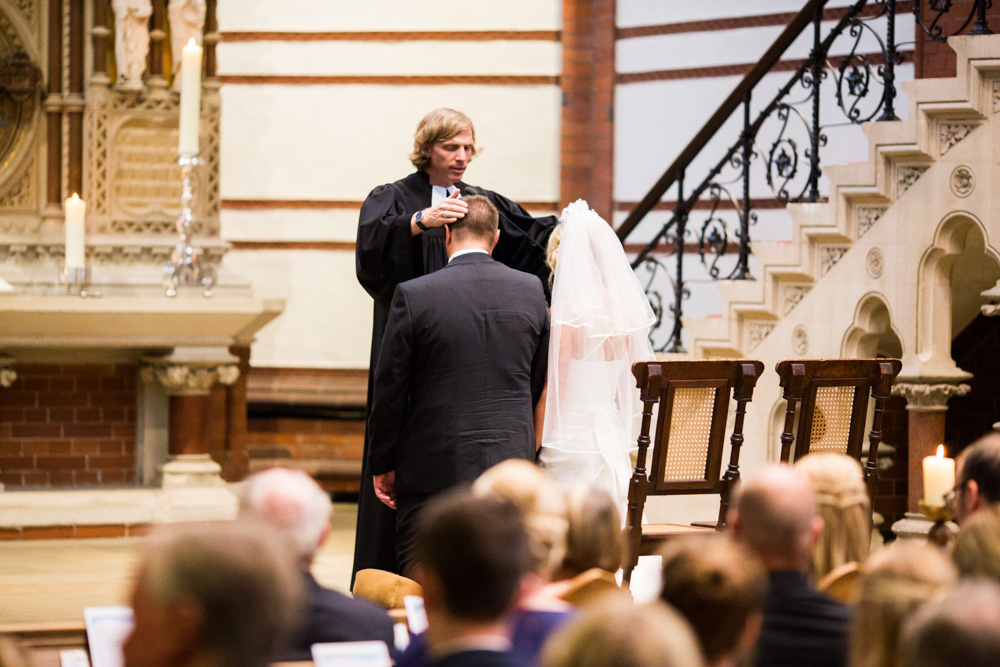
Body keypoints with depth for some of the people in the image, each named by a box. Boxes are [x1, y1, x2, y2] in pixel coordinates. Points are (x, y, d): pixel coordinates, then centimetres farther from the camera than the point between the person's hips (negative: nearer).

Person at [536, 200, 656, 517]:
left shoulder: (563, 315, -13)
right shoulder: (624, 314, 4)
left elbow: (549, 392, -10)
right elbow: (627, 389, 12)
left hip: (568, 444, -6)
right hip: (613, 444, 6)